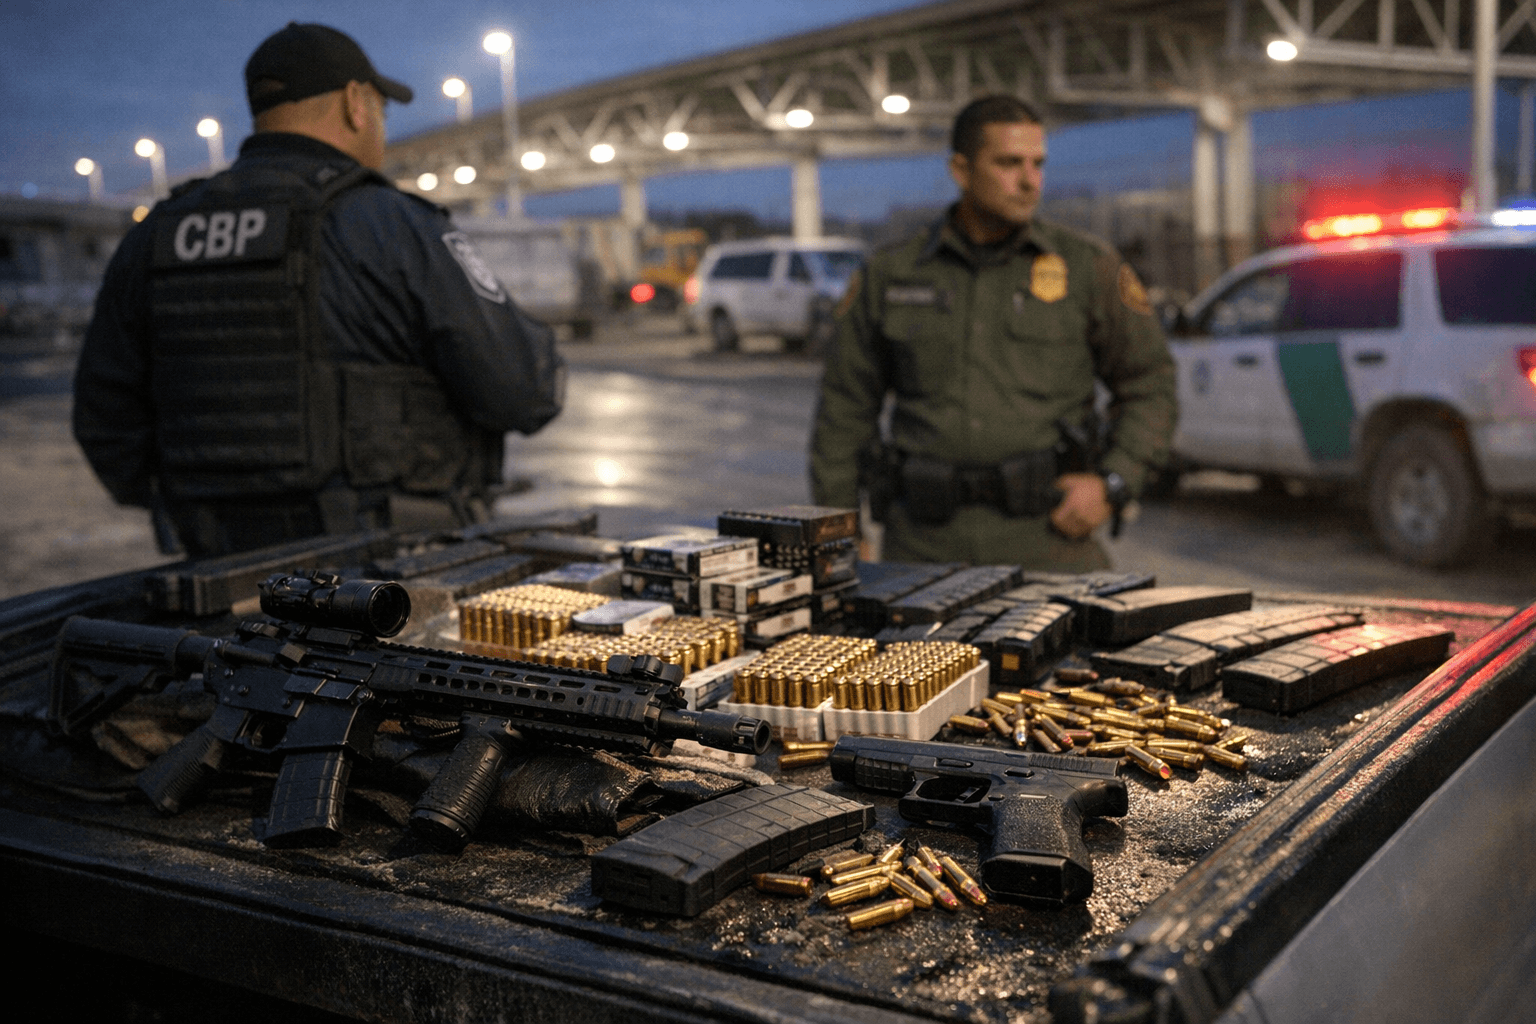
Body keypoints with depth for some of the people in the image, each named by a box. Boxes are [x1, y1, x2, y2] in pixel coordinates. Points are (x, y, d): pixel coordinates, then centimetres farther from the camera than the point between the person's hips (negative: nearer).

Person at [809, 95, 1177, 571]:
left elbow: (1149, 382, 9)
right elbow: (846, 407, 11)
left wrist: (1112, 484, -4)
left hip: (1048, 535, -1)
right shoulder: (889, 275, 8)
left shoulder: (1089, 267, 6)